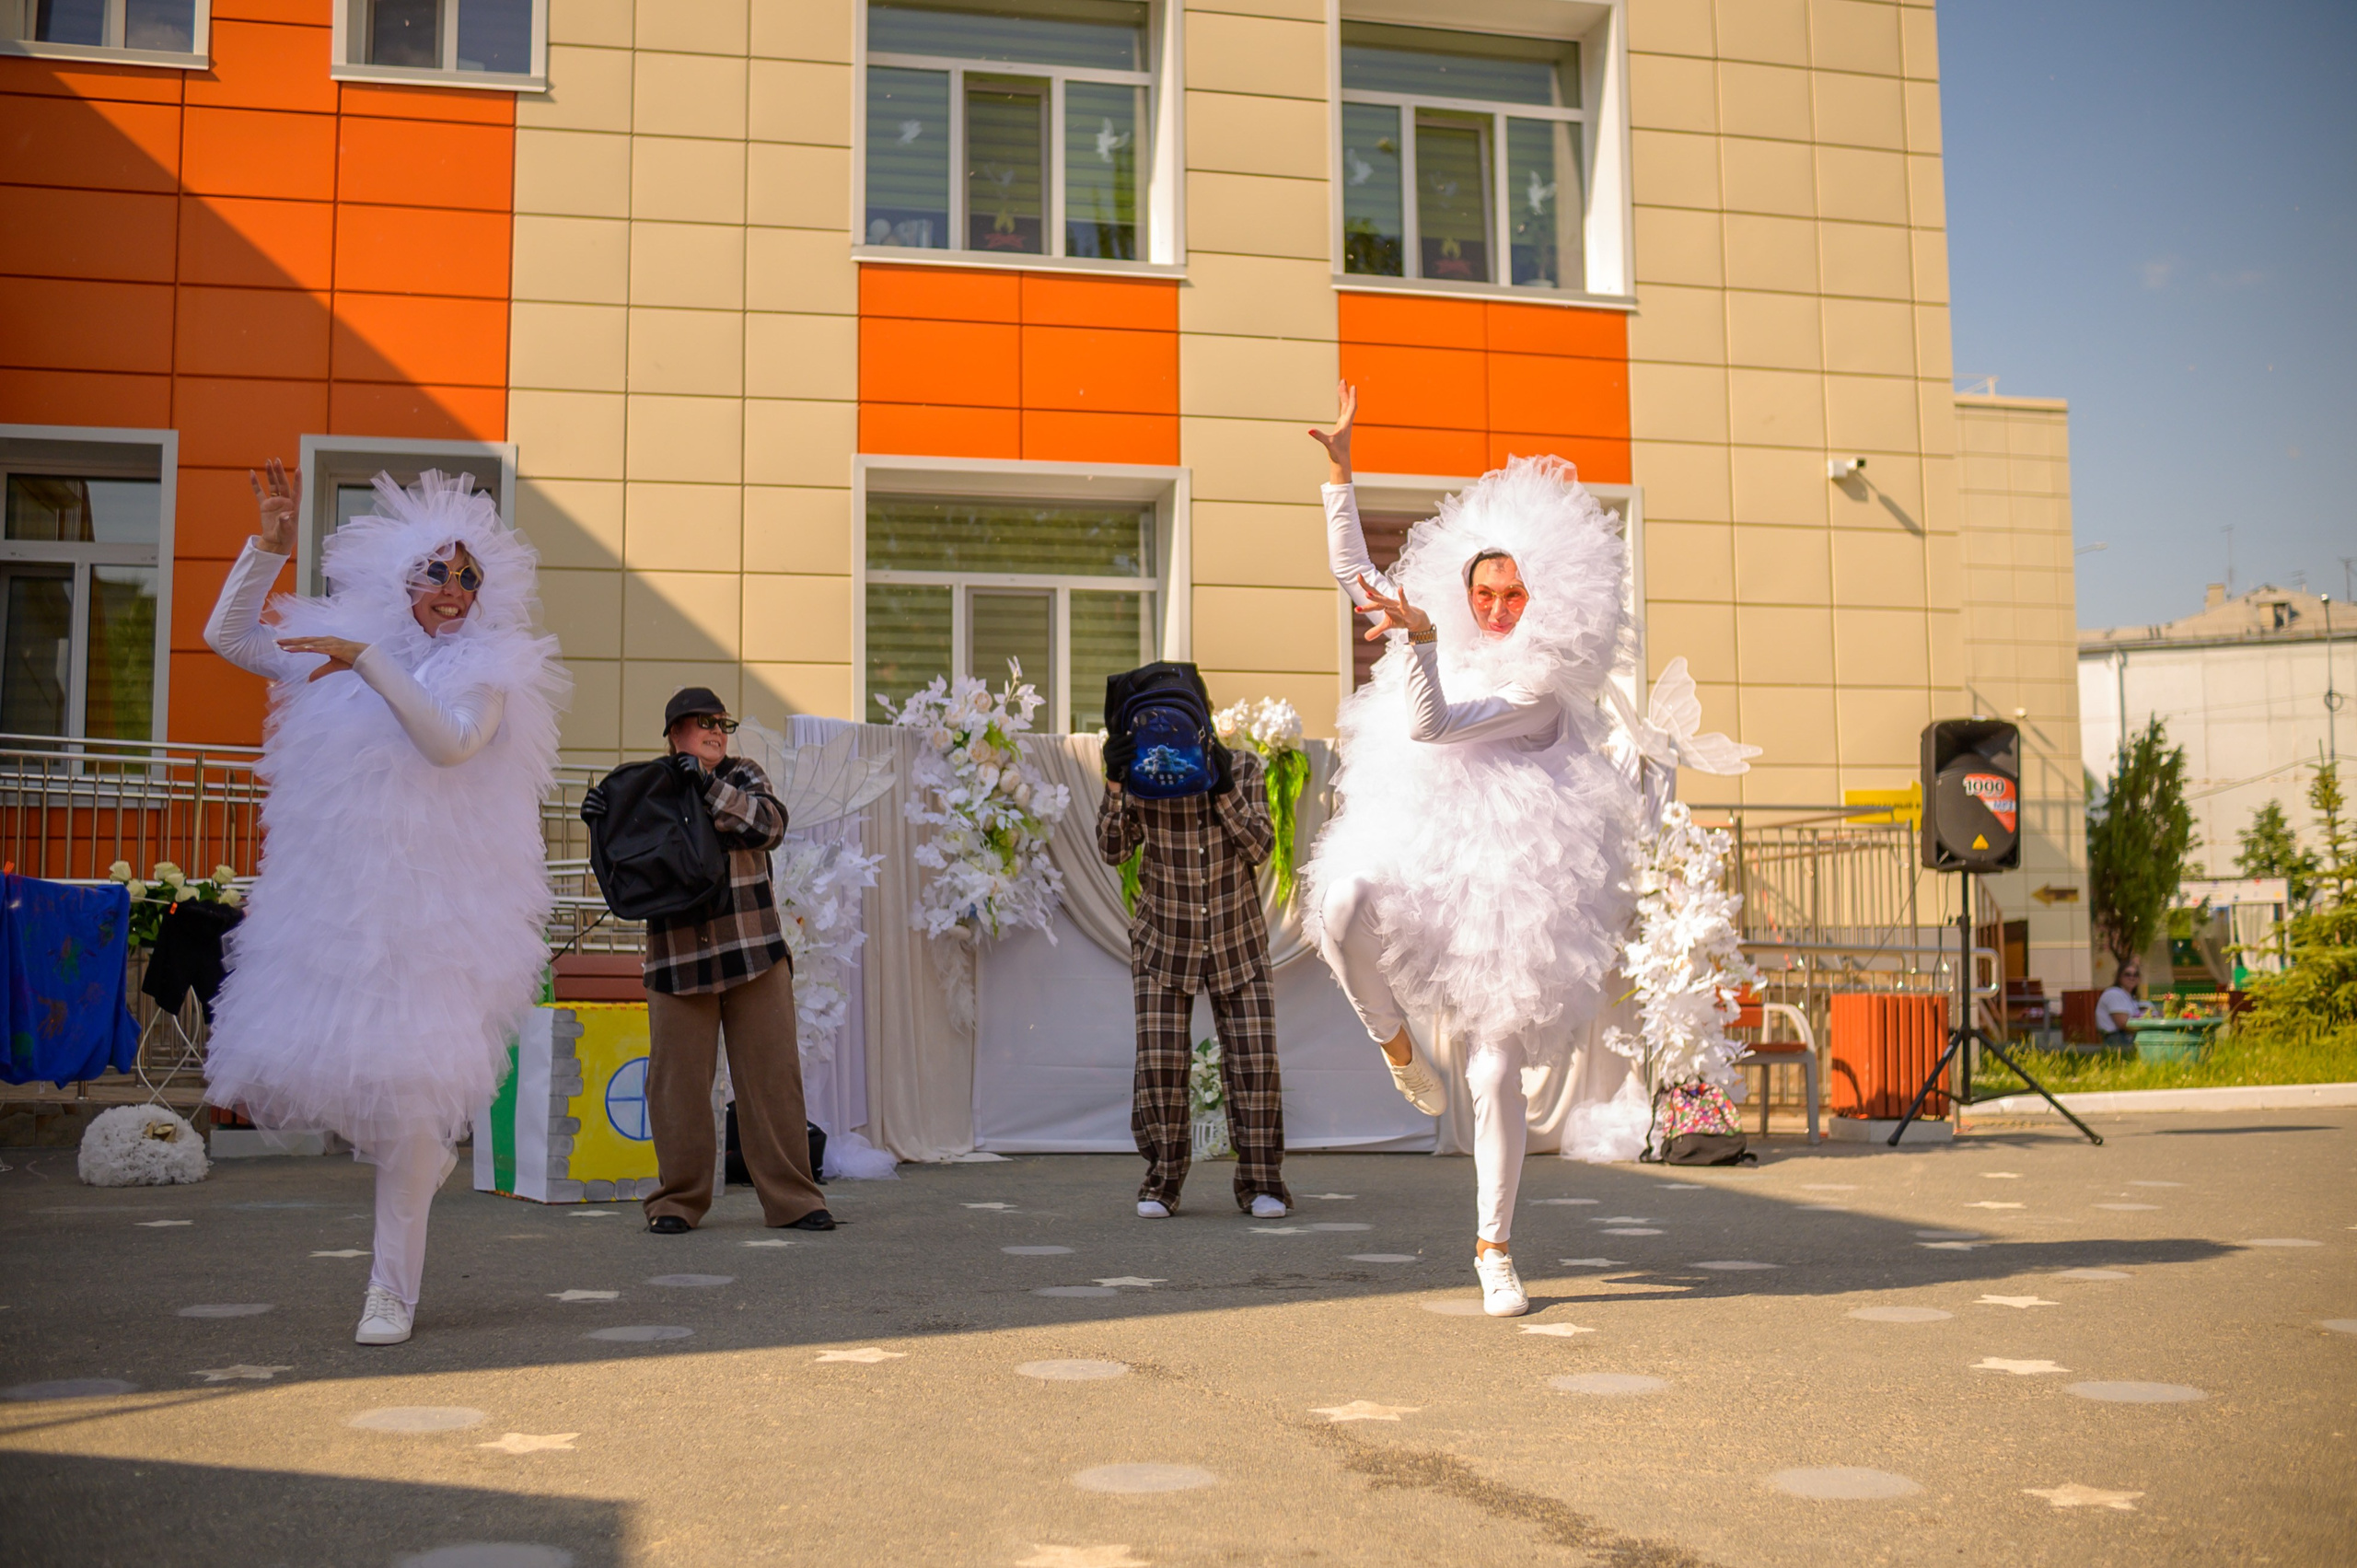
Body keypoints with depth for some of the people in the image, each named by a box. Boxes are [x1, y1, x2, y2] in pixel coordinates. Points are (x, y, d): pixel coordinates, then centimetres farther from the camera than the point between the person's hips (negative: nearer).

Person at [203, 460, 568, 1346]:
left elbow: (449, 742, -18)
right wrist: (271, 544, 1)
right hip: (328, 897, 5)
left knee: (401, 1085, -8)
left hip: (429, 905, -5)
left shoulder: (484, 675, 1)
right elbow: (225, 636, 11)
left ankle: (394, 1288, 3)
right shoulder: (336, 648, 13)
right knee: (304, 1068, 7)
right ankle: (423, 1158, 38)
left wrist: (369, 664, -20)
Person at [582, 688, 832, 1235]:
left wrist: (708, 783, -13)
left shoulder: (741, 776, 10)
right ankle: (678, 1200, 13)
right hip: (677, 958, 0)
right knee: (678, 1082, 0)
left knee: (773, 1076, 0)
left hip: (754, 954, 0)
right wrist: (603, 824, -8)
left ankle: (792, 1199, 7)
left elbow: (768, 826, -8)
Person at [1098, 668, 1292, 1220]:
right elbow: (1113, 850, -11)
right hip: (1164, 943, 0)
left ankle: (1261, 1183, 7)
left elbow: (1259, 847, -12)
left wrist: (1223, 791, -26)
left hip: (1237, 942, 0)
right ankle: (1161, 1183, 7)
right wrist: (1114, 785, -25)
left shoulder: (1243, 768, -3)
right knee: (1160, 1062, -6)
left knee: (1254, 1061, -4)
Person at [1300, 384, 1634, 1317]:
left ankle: (1494, 1246, 13)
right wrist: (1339, 472, 13)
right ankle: (1395, 1045, -7)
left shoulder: (1541, 690, -6)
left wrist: (1417, 640, -32)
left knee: (1498, 1073, -5)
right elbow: (1355, 578, 18)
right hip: (1412, 855, 4)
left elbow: (1430, 724, -18)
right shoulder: (1448, 639, 12)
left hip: (1503, 885, -3)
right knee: (1344, 903, -35)